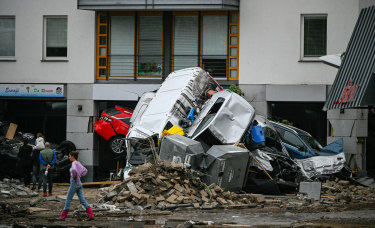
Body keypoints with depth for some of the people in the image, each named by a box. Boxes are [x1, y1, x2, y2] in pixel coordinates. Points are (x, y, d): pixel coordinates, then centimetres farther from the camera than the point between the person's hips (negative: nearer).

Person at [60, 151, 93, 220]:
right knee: (82, 200, 4)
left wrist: (74, 176, -19)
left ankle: (63, 216, 10)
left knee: (68, 200, 3)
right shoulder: (78, 163, 11)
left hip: (74, 183, -8)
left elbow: (74, 170, -36)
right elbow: (85, 170, 23)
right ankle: (91, 215, -5)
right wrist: (80, 176, 12)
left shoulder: (74, 163, -14)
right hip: (79, 183, 8)